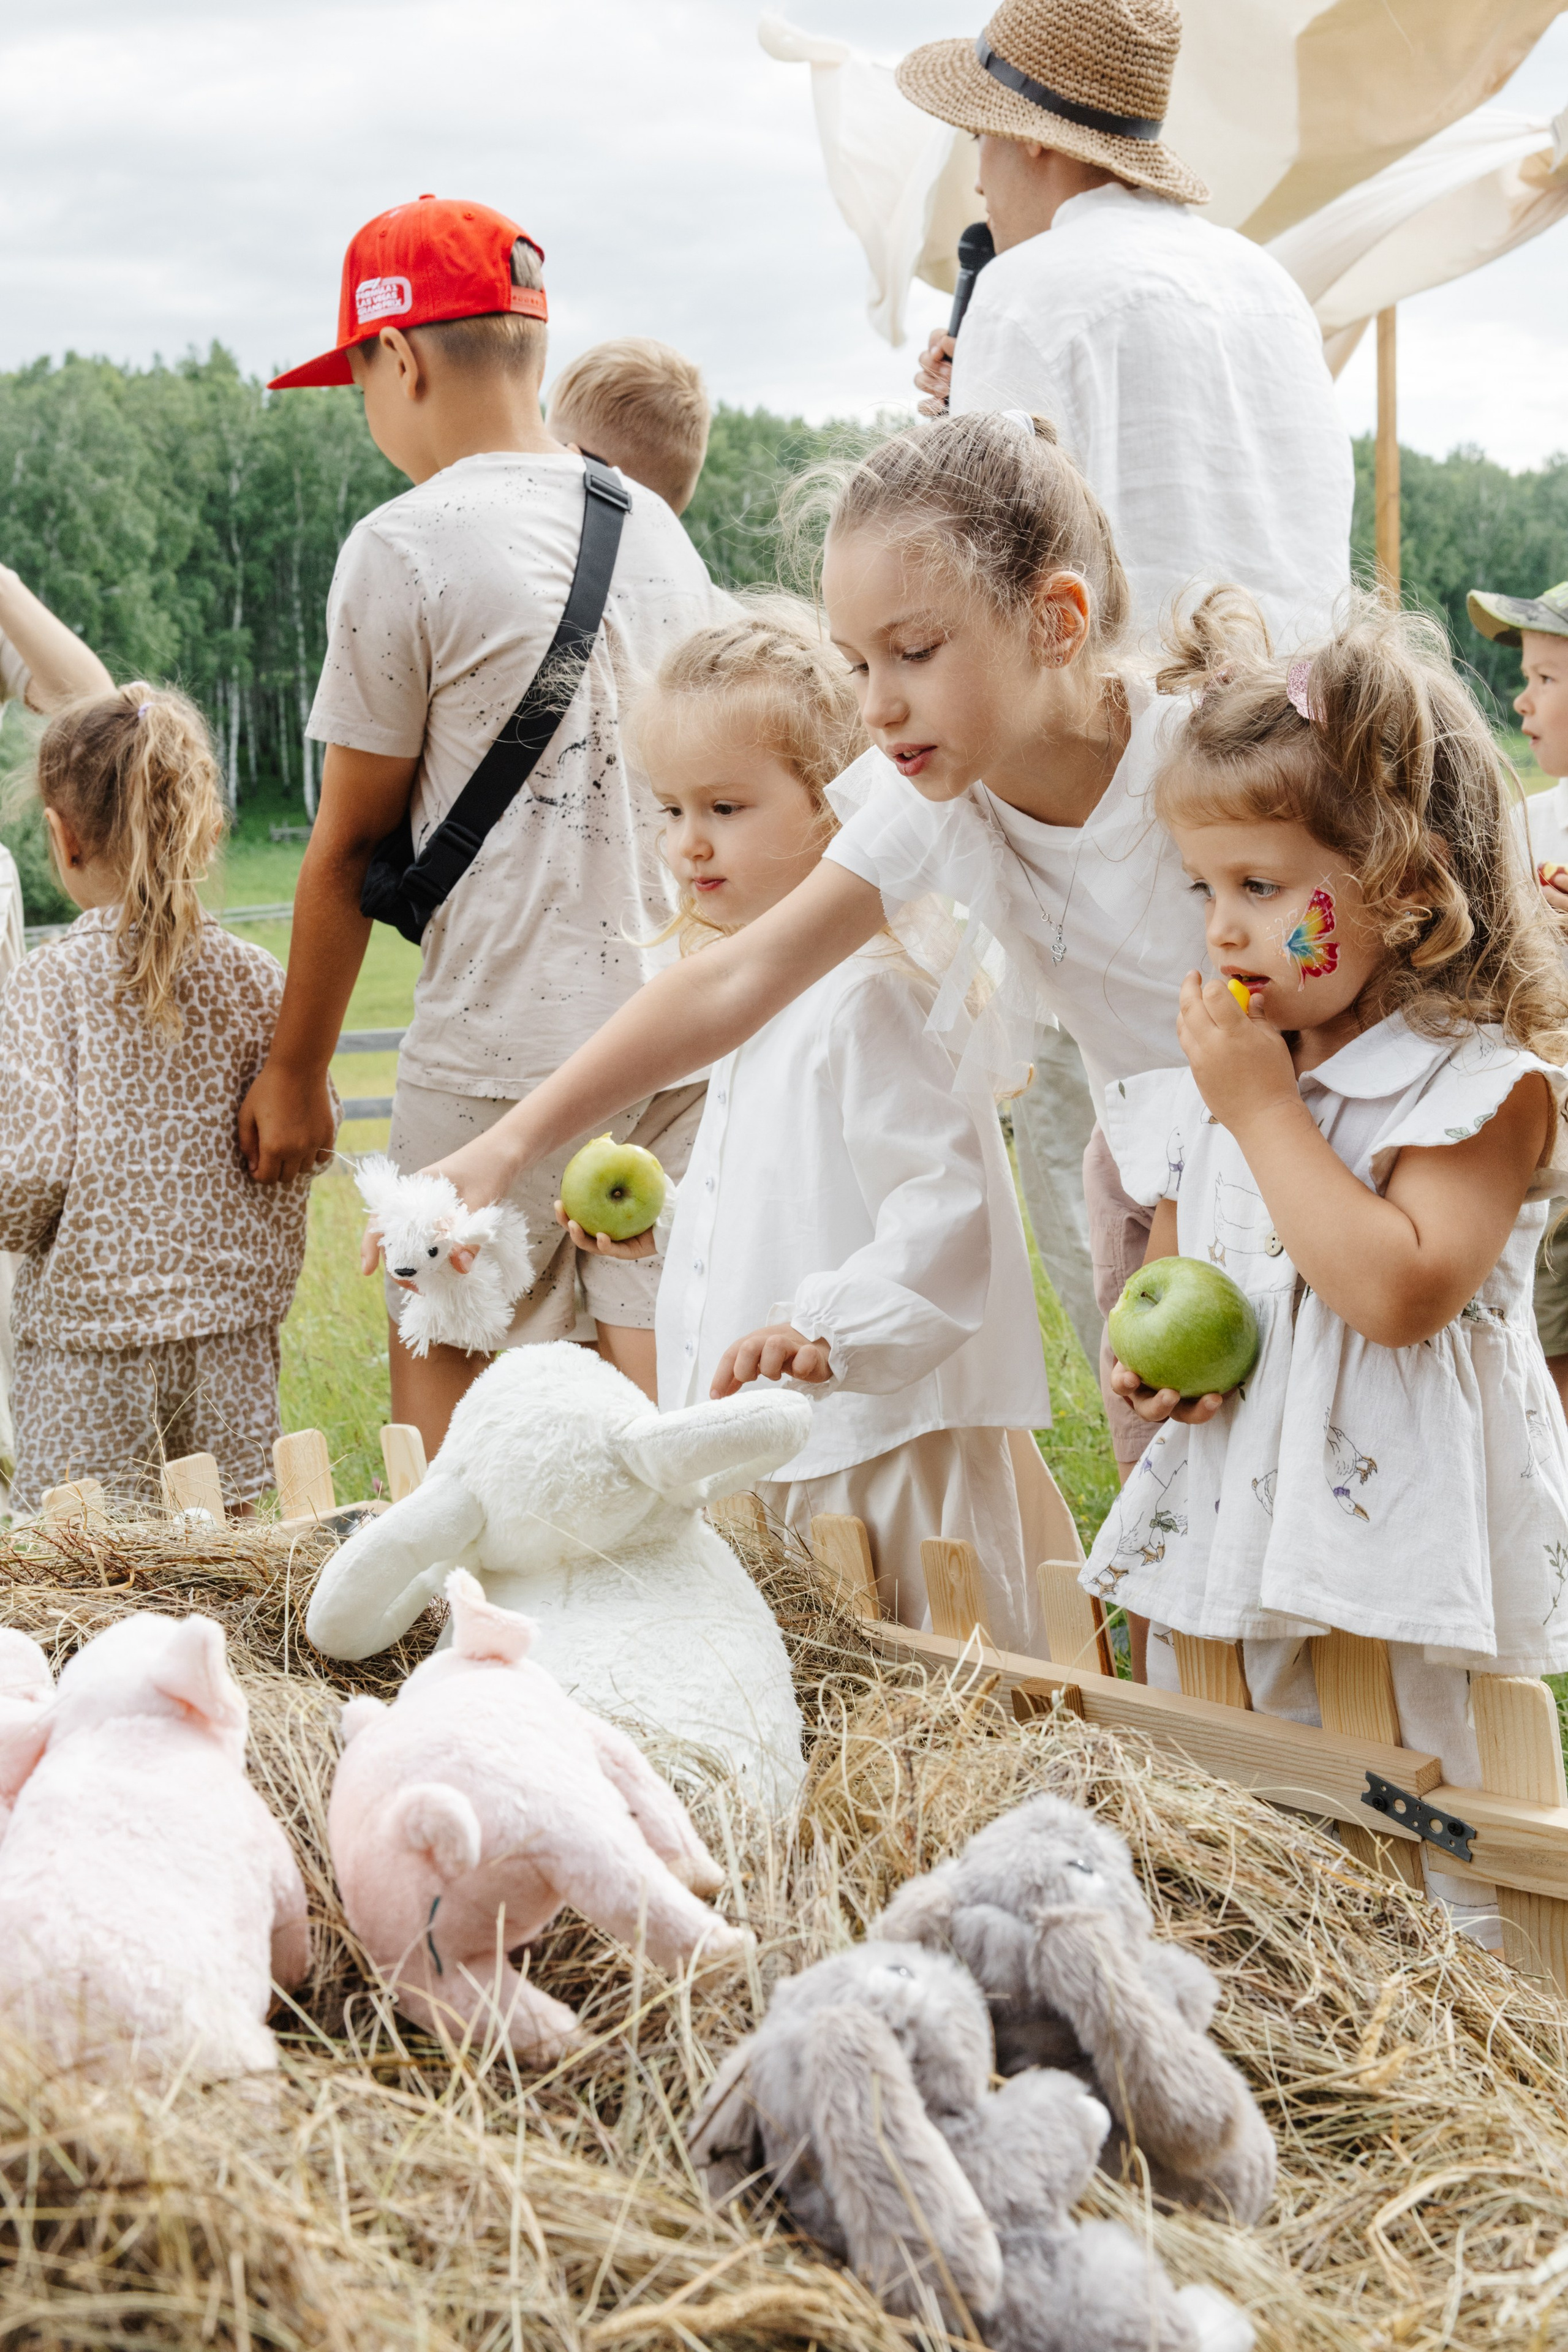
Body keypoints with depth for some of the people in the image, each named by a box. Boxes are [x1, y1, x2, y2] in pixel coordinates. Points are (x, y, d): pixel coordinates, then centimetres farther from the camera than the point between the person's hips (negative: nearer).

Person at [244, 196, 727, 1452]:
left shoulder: (406, 547, -7)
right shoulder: (660, 528, 11)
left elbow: (351, 842, -3)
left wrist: (296, 1070, 7)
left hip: (501, 1052, -6)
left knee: (445, 1379, 5)